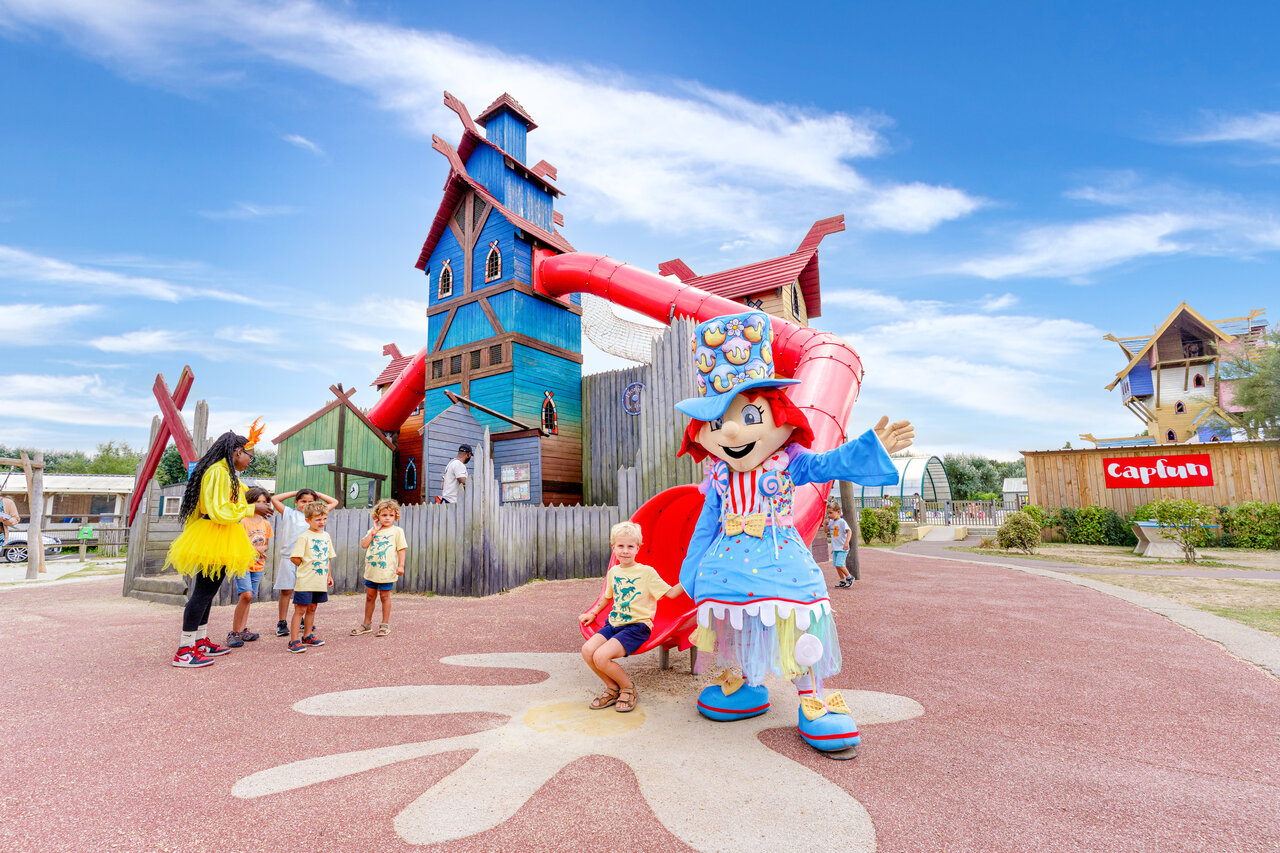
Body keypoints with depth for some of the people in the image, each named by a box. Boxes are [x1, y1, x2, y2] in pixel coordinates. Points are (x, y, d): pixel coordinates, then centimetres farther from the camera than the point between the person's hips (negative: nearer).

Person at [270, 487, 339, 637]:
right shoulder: (289, 513, 10)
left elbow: (334, 502, 19)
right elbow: (274, 499, 6)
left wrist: (316, 493, 18)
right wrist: (295, 493, 11)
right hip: (289, 557, -2)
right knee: (287, 591, 1)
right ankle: (281, 624, 9)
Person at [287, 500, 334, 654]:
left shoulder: (326, 536, 11)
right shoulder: (304, 537, -11)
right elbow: (294, 558, -15)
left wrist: (329, 575, 14)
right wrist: (306, 567, -4)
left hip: (320, 581, 7)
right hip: (305, 582, -6)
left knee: (312, 608, 16)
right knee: (300, 609, -4)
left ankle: (307, 636, 27)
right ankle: (294, 641, 0)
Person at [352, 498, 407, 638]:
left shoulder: (397, 531, -2)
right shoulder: (373, 531, 10)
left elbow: (401, 549, -5)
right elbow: (364, 545, -3)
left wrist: (401, 565, -13)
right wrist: (373, 531, -6)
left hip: (387, 570, -4)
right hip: (371, 569, 4)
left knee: (385, 596, 3)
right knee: (370, 596, 14)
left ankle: (385, 624, 14)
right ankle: (367, 624, 26)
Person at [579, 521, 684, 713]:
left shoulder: (647, 572, -4)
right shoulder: (613, 572, 13)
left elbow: (670, 593, -8)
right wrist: (593, 613, 24)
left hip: (637, 626, -6)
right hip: (614, 624, 6)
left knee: (601, 656, -24)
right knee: (587, 650, -18)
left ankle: (628, 688, 5)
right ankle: (613, 688, 7)